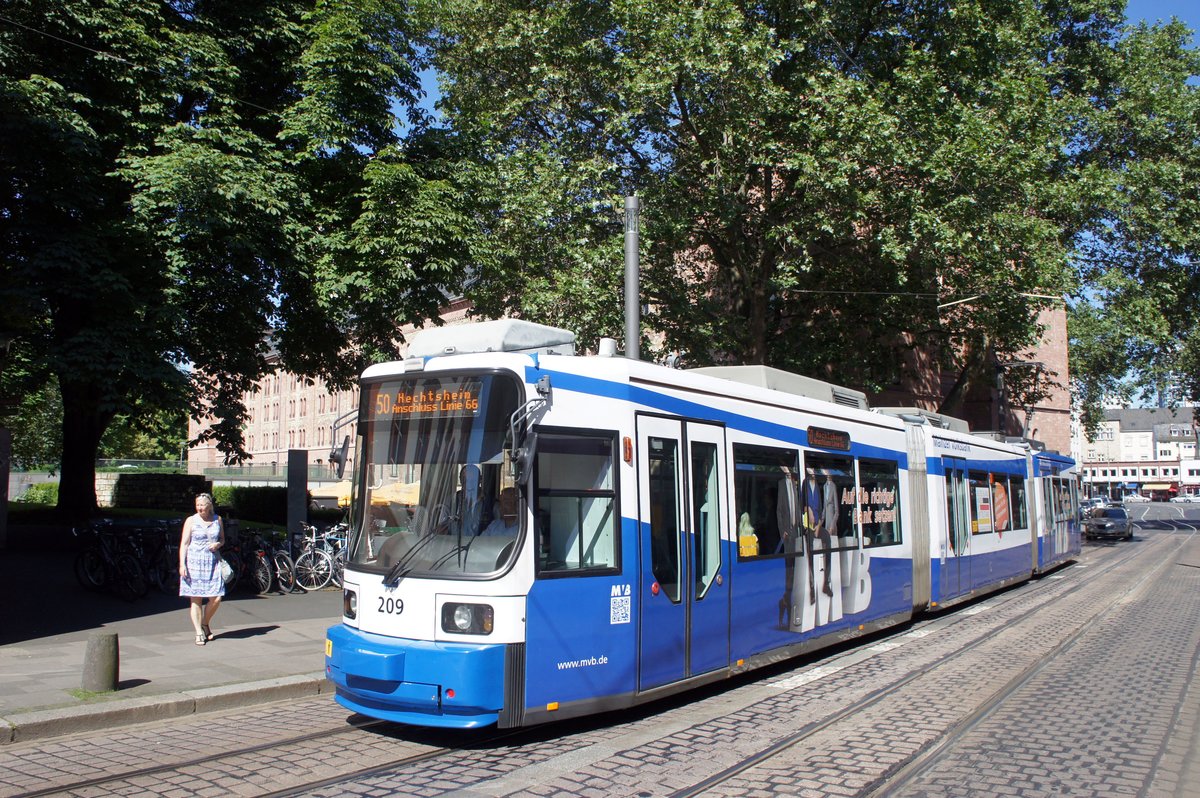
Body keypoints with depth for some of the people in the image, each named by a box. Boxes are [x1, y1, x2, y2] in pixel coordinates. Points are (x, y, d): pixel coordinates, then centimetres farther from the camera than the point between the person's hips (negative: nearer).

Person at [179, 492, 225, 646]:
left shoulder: (217, 519, 9)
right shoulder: (191, 521, 1)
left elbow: (222, 539, 19)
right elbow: (184, 543, -1)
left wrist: (218, 544, -5)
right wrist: (182, 564, -10)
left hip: (213, 562, 2)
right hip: (194, 563, -2)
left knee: (216, 598, -4)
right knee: (196, 599, -1)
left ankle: (205, 623, 22)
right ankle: (199, 632, 7)